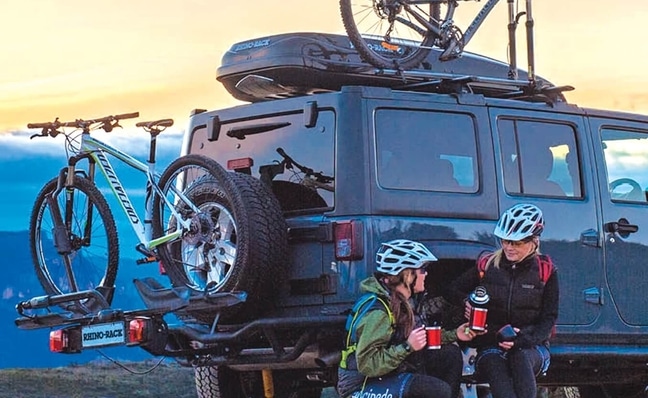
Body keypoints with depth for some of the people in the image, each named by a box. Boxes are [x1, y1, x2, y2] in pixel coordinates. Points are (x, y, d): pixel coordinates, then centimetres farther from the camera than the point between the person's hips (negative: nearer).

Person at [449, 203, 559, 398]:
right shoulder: (487, 265, 6)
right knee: (495, 367, -36)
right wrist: (467, 304, -5)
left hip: (531, 347, 0)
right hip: (490, 346, 0)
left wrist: (522, 340, -20)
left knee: (520, 358, -38)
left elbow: (548, 318, -1)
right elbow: (456, 290, 20)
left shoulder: (545, 271, 2)